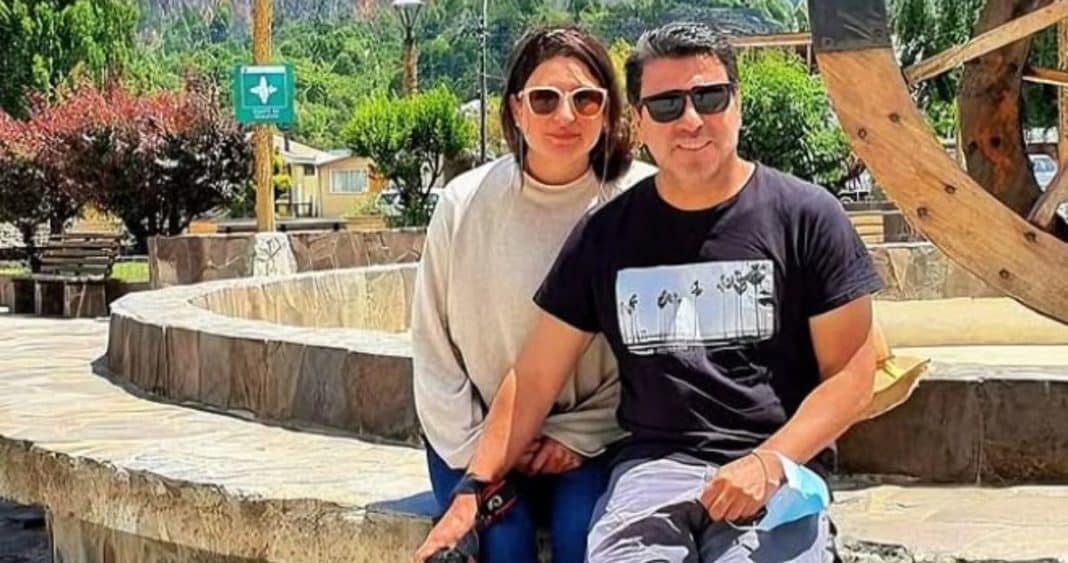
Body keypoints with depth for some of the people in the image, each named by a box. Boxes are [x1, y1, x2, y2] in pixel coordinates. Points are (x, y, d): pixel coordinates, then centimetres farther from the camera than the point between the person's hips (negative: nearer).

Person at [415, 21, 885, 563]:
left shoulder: (806, 216, 3)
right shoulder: (605, 234, 11)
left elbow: (850, 372, 1)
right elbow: (534, 377, 13)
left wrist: (768, 462, -13)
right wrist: (474, 491, 6)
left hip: (778, 470, -1)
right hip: (653, 463, 1)